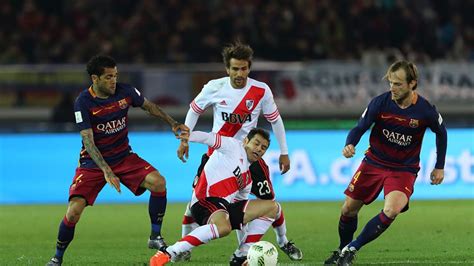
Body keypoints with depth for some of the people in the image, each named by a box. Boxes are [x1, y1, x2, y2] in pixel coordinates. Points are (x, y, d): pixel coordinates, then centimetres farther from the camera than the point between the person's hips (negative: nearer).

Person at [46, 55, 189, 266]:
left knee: (158, 183, -20)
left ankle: (155, 237, -4)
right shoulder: (83, 102, -19)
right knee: (73, 212, -17)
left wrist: (173, 124, 6)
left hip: (124, 157, 4)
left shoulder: (125, 92, -7)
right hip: (93, 162, -3)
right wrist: (106, 171, -34)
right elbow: (88, 141, -23)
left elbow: (149, 106, 14)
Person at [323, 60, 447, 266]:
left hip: (404, 169, -2)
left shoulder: (425, 111, -17)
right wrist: (349, 145, -30)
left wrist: (439, 167, 9)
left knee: (391, 211, -26)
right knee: (348, 209, 6)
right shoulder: (380, 103, -16)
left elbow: (441, 133, 4)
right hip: (374, 162, 2)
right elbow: (360, 128, -8)